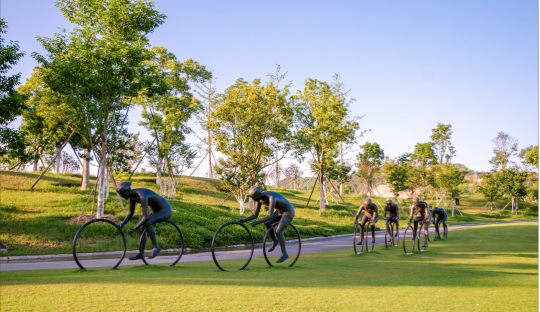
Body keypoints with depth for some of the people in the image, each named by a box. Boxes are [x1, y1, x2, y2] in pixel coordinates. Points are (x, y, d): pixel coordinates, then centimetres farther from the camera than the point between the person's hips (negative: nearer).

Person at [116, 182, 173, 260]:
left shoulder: (142, 196, -32)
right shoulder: (132, 196, -4)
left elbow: (145, 217, -34)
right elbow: (130, 213, 6)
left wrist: (134, 229, -35)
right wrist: (122, 223, -8)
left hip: (165, 210, -9)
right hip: (156, 210, 9)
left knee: (147, 223, -29)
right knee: (141, 228, 1)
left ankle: (156, 247, -15)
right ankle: (141, 253, 11)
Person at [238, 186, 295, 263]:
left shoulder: (271, 198, -37)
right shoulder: (258, 198, -12)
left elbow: (270, 216, -40)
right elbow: (255, 215, -7)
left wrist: (257, 222, -46)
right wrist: (243, 220, -20)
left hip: (288, 212, -8)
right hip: (279, 211, 8)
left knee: (278, 232, -18)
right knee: (267, 223, -10)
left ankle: (284, 254, 0)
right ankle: (275, 241, 14)